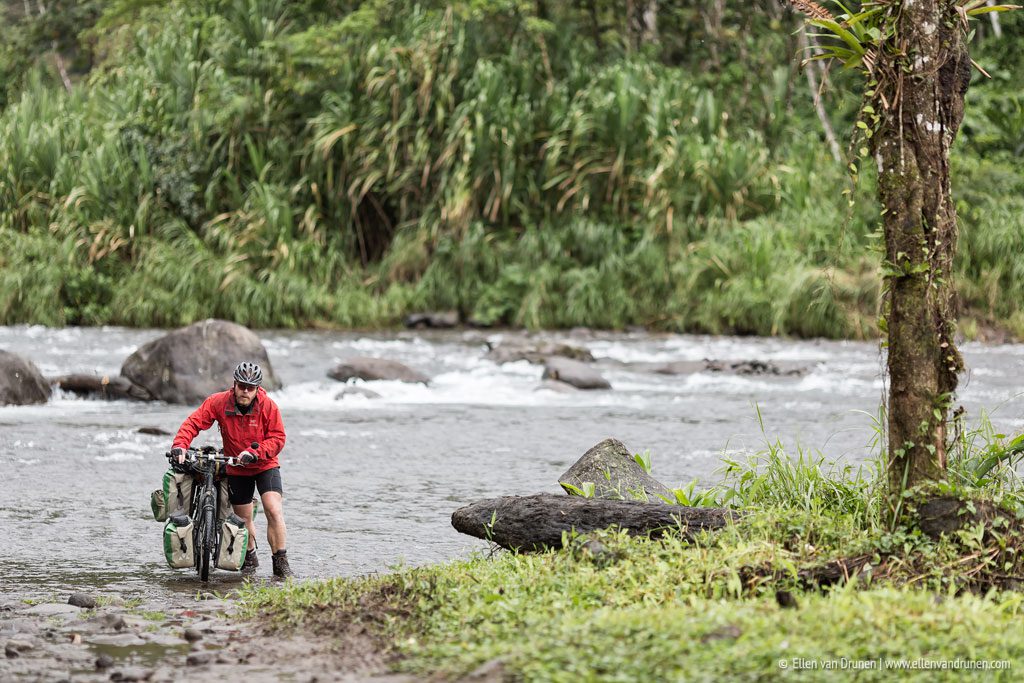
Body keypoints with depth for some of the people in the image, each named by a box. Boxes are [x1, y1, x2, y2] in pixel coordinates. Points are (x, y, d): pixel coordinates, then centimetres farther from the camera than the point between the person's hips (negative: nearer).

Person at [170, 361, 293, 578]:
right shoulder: (219, 402, -15)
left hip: (265, 465, -2)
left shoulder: (268, 406, -17)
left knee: (274, 511, -17)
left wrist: (254, 452, -30)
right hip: (236, 469, 2)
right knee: (243, 518, 10)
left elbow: (277, 438, -15)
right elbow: (194, 422, -16)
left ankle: (281, 563, -11)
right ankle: (249, 558, 34)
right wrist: (180, 445, -31)